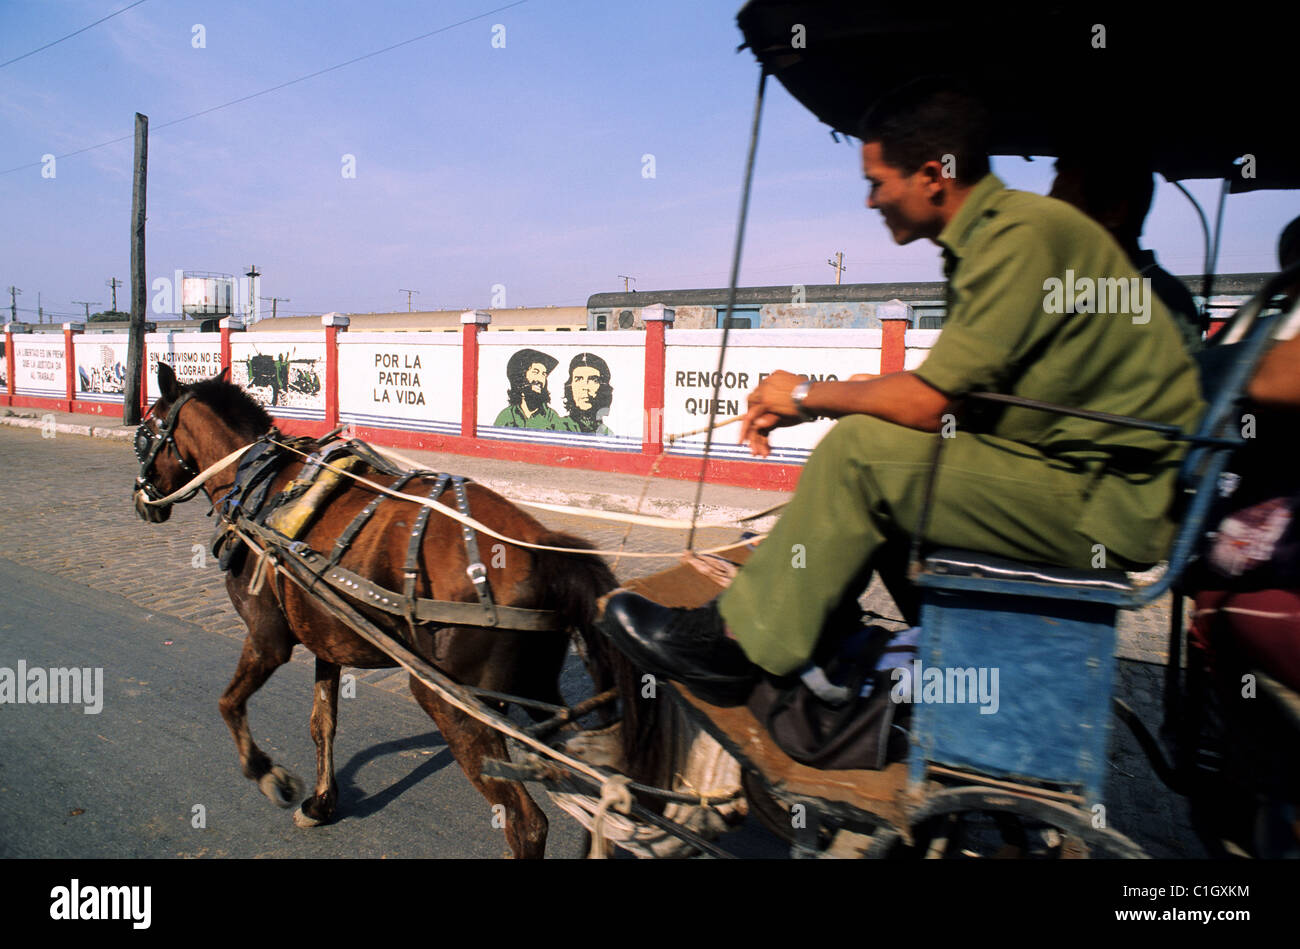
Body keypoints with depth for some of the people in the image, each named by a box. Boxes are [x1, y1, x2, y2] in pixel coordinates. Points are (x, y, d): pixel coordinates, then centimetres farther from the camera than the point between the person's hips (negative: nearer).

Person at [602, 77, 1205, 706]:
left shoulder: (1020, 236, -19)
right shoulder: (991, 234, 11)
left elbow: (930, 404, -24)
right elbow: (943, 385, 11)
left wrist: (807, 395, -7)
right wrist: (803, 400, 4)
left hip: (1111, 501, -10)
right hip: (1085, 471, 10)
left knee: (863, 448, -19)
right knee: (864, 440, 9)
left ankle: (735, 646, -7)